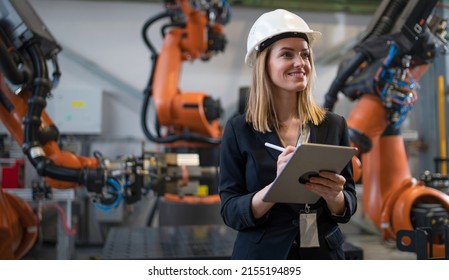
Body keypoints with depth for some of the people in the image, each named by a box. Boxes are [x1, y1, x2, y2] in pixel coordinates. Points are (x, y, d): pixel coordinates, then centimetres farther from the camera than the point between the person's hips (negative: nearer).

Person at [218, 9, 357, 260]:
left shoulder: (334, 125, -2)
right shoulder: (239, 129, -8)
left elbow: (348, 208, 0)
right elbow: (230, 212, -10)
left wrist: (333, 195, -21)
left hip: (324, 256, 2)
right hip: (262, 258, -2)